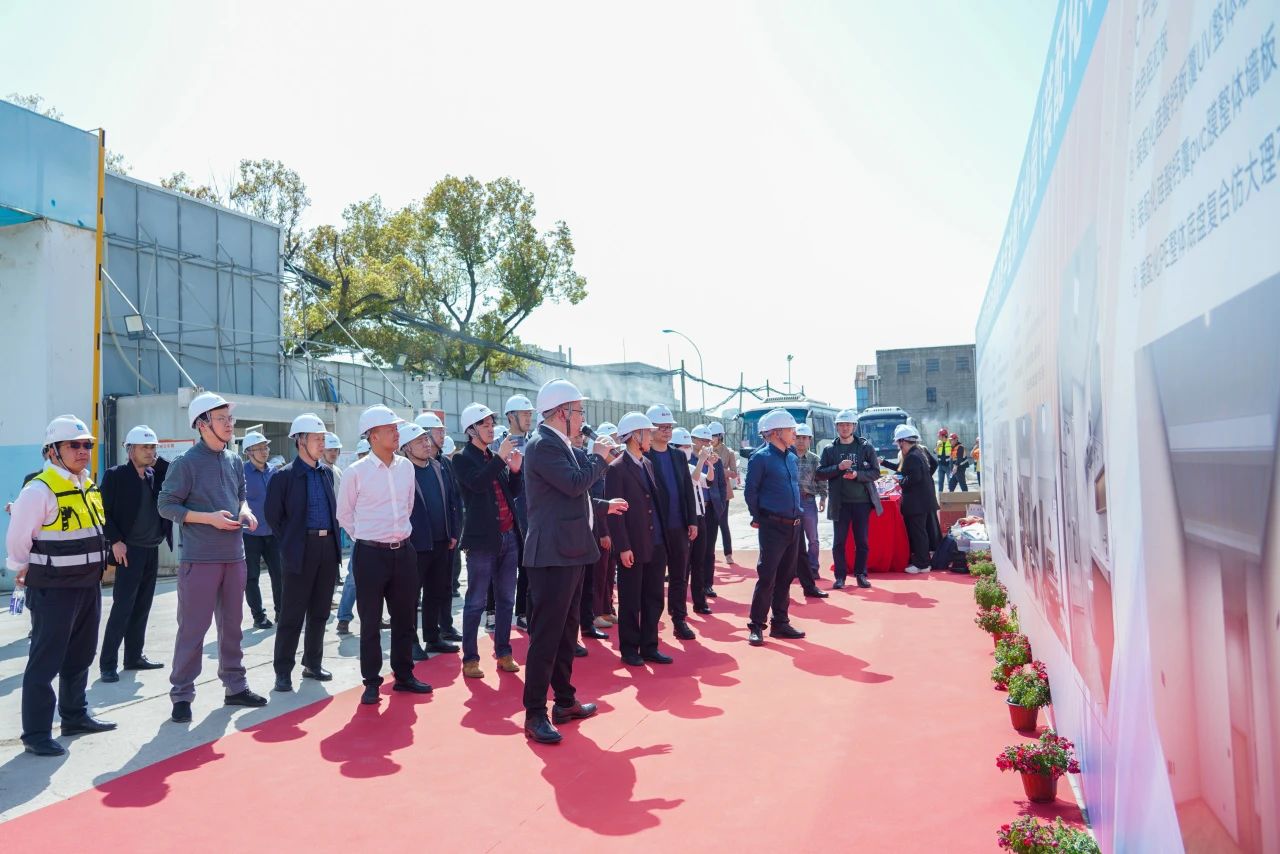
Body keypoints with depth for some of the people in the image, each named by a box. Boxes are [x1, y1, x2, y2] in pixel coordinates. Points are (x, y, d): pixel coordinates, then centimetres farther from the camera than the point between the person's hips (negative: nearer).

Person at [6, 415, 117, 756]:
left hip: (88, 585, 8)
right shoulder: (39, 490, -17)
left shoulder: (89, 486, 9)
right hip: (53, 590, -8)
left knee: (80, 656, 18)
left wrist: (96, 567, 15)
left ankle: (75, 716, 32)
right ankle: (36, 734, 8)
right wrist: (25, 573, -3)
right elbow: (18, 539, -13)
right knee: (45, 661, -1)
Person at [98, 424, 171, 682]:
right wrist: (115, 541, -15)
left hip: (152, 551, 6)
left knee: (141, 607, 12)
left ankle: (134, 656, 21)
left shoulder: (158, 474, 9)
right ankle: (108, 663, 2)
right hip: (129, 551, -6)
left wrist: (158, 461, -6)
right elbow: (104, 511, -8)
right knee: (122, 608, -6)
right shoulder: (115, 475, -5)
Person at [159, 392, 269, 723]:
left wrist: (245, 511, -1)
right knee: (193, 627, -1)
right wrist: (209, 517, -18)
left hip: (234, 556, 6)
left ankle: (235, 686, 26)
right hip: (199, 559, -6)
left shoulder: (234, 461, 9)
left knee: (232, 625, 15)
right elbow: (166, 506, -8)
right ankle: (182, 695, 11)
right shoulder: (186, 463, -10)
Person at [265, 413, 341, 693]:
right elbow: (273, 514, -2)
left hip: (328, 546, 6)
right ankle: (283, 671, 11)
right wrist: (291, 541, 0)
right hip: (301, 550, -5)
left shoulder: (327, 472, 11)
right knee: (292, 615, 1)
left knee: (319, 612, 13)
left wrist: (333, 537, 11)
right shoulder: (285, 476, -6)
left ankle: (312, 664, 26)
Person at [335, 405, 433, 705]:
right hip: (371, 554, -4)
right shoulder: (355, 472, -10)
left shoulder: (406, 467, 3)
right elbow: (344, 515, 3)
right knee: (371, 622, 5)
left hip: (403, 552, 5)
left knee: (404, 617, 13)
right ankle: (371, 682, 17)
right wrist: (365, 538, 6)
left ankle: (404, 675, 26)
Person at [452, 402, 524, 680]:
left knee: (506, 600, 12)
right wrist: (500, 458, -21)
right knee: (476, 602, 1)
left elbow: (512, 493, 12)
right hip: (482, 539, -6)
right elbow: (477, 483, -21)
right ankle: (470, 658, 10)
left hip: (509, 537, 6)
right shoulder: (463, 459, -3)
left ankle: (503, 652, 22)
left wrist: (515, 469, -3)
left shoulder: (496, 458, 13)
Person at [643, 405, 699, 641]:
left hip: (679, 526, 5)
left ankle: (679, 620, 17)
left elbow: (688, 490, 11)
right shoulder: (643, 457, -7)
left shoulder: (679, 456, 12)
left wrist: (692, 521, 5)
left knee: (680, 576, 8)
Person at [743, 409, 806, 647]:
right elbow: (751, 491, -8)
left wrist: (797, 513, 15)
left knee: (785, 577, 12)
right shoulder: (761, 458, -11)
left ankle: (780, 623, 22)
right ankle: (756, 627, 3)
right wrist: (759, 518, -3)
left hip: (793, 526, 7)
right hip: (773, 527, -7)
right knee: (767, 577, -6)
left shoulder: (791, 457, 12)